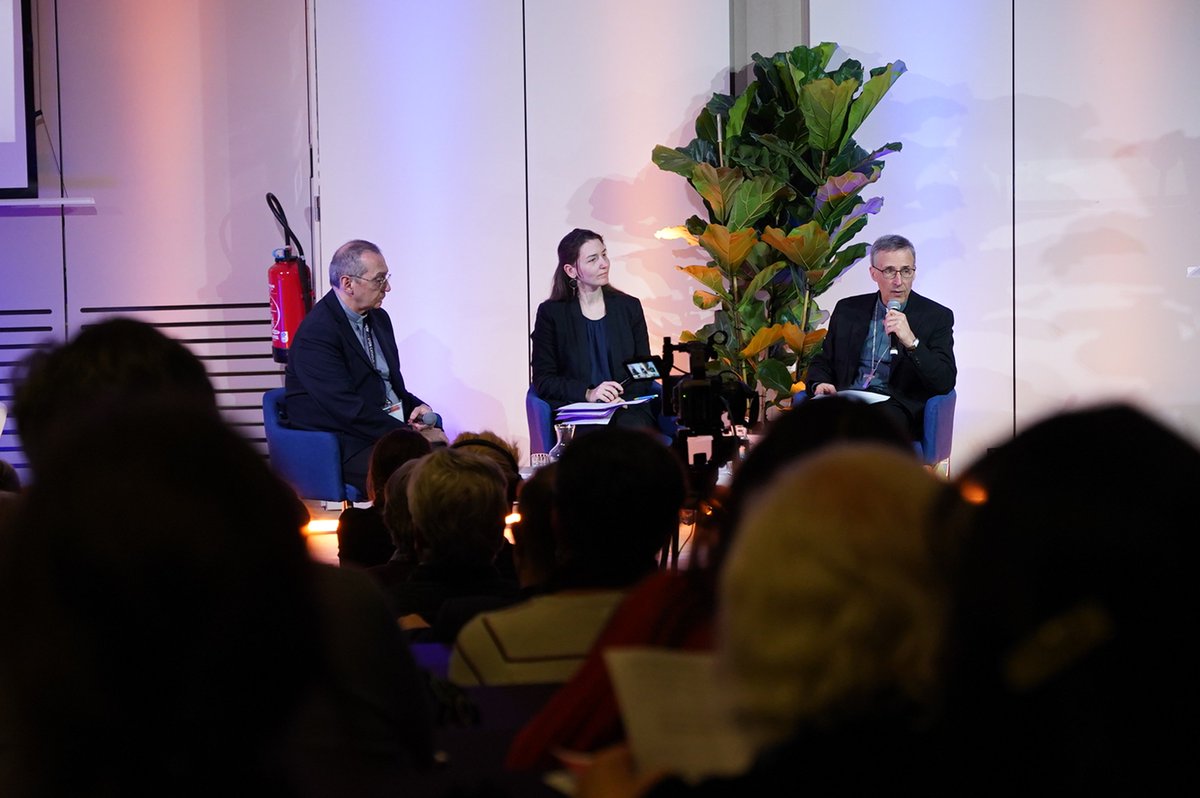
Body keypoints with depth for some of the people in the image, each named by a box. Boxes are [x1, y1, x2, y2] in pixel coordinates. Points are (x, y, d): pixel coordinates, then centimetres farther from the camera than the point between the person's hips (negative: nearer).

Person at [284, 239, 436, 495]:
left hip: (391, 427, 8)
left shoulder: (378, 318, 14)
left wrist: (417, 406, 3)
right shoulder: (316, 333, -14)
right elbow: (347, 407, -20)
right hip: (347, 447, -8)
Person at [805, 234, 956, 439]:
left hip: (896, 407, -3)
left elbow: (945, 383, -2)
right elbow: (822, 362, 25)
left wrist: (911, 342, -17)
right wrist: (820, 384, 0)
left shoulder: (936, 316, 8)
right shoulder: (848, 310, 19)